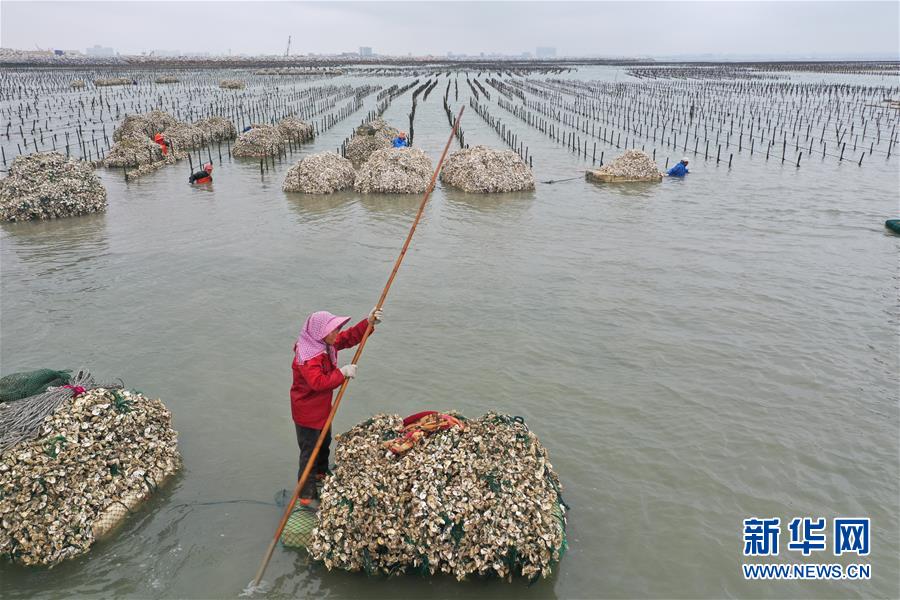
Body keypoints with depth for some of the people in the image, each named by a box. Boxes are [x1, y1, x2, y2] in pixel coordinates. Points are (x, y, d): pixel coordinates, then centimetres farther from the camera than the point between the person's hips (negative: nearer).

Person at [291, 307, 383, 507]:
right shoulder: (307, 357, -33)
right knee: (310, 451, 3)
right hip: (307, 412, -10)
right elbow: (318, 382, -43)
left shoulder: (327, 344, -4)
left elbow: (349, 337, 5)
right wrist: (342, 373, -36)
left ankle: (321, 473, 54)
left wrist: (369, 322, -8)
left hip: (322, 407, 10)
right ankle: (306, 495, 17)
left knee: (325, 443, 29)